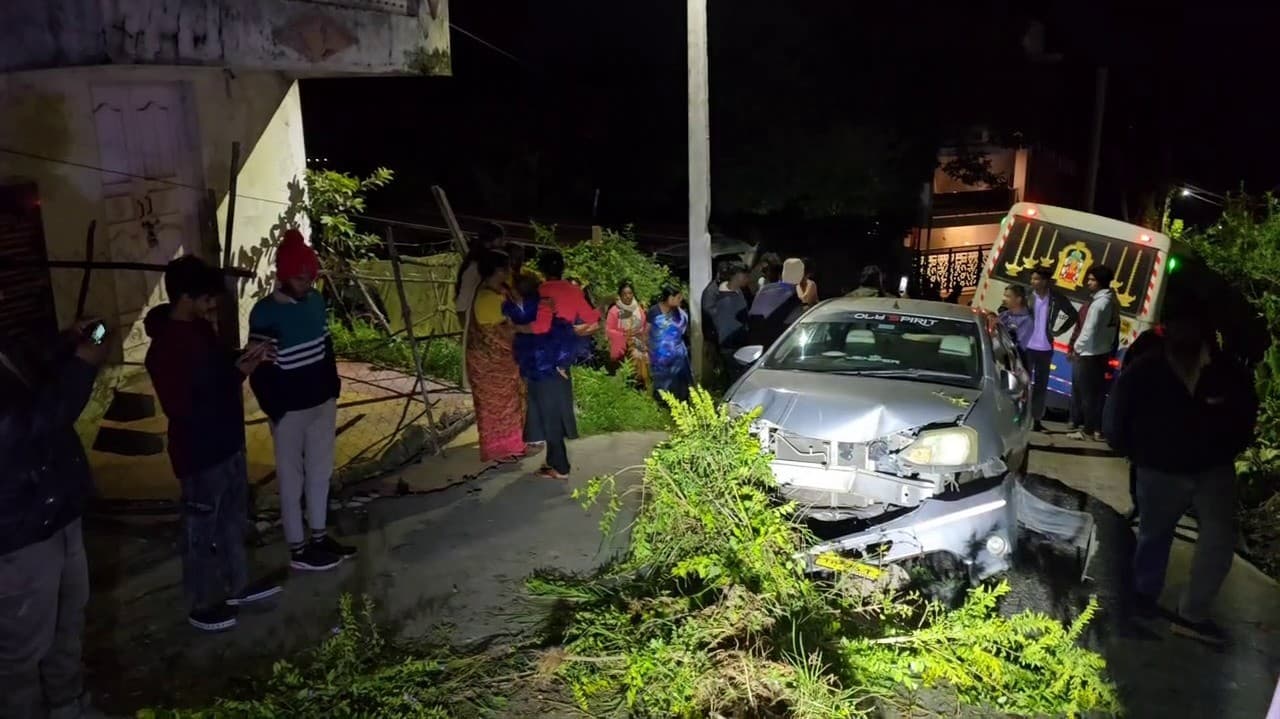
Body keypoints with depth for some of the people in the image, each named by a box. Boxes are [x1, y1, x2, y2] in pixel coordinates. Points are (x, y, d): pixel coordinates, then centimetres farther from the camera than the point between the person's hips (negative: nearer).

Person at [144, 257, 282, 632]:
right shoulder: (165, 347, -24)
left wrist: (245, 359, -1)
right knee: (202, 530, 9)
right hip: (199, 454, -9)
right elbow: (181, 407, -25)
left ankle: (238, 586, 40)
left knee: (234, 520, 22)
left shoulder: (200, 328, 4)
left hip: (228, 443, 9)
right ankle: (200, 606, 27)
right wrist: (236, 375, -23)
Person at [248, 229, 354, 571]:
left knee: (321, 471, 17)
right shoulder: (265, 313, -17)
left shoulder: (316, 301, 1)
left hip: (323, 402, 7)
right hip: (290, 411, -7)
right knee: (292, 479, 6)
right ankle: (297, 549, 17)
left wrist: (334, 385, 11)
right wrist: (274, 409, -14)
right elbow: (258, 367, -15)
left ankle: (318, 536, 32)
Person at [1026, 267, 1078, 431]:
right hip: (1027, 346, -2)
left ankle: (1037, 419, 17)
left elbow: (1073, 315, 8)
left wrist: (1057, 330, 1)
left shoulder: (1056, 298, -3)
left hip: (1045, 348, 2)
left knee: (1041, 385, 9)